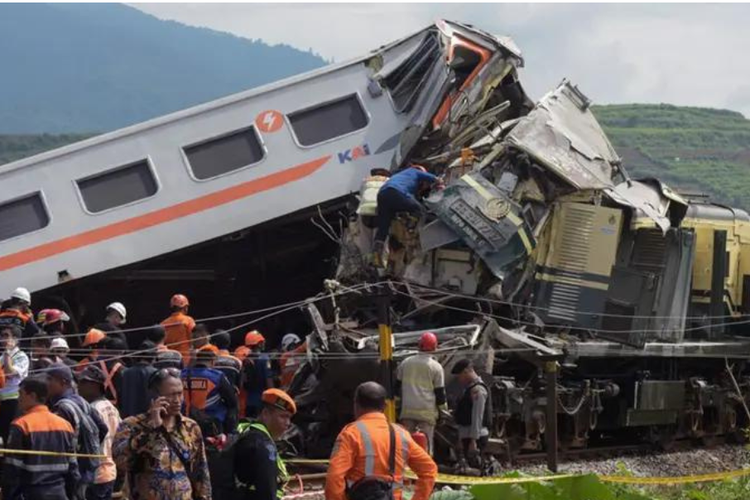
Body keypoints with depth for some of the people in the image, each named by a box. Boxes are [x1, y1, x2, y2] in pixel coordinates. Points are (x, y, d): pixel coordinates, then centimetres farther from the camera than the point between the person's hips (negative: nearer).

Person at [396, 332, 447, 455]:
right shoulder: (436, 367, -4)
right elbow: (440, 392, -2)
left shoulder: (405, 363, 7)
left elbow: (397, 384, 16)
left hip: (407, 410, 3)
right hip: (427, 411, -3)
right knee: (425, 444, -1)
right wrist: (444, 409, 11)